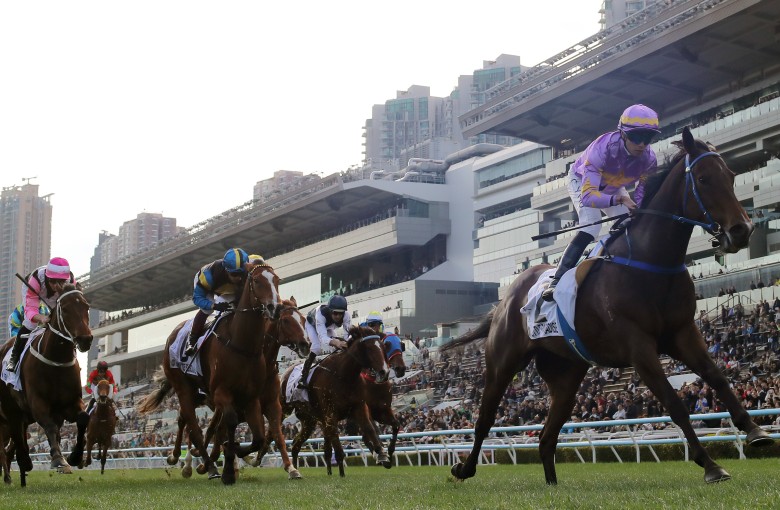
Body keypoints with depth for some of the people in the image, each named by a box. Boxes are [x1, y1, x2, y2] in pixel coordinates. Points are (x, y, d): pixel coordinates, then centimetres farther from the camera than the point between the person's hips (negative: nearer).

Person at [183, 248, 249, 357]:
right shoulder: (209, 274, -47)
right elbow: (197, 297, -38)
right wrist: (215, 306, -56)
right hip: (209, 287, -4)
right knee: (205, 311, -23)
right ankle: (192, 340, -8)